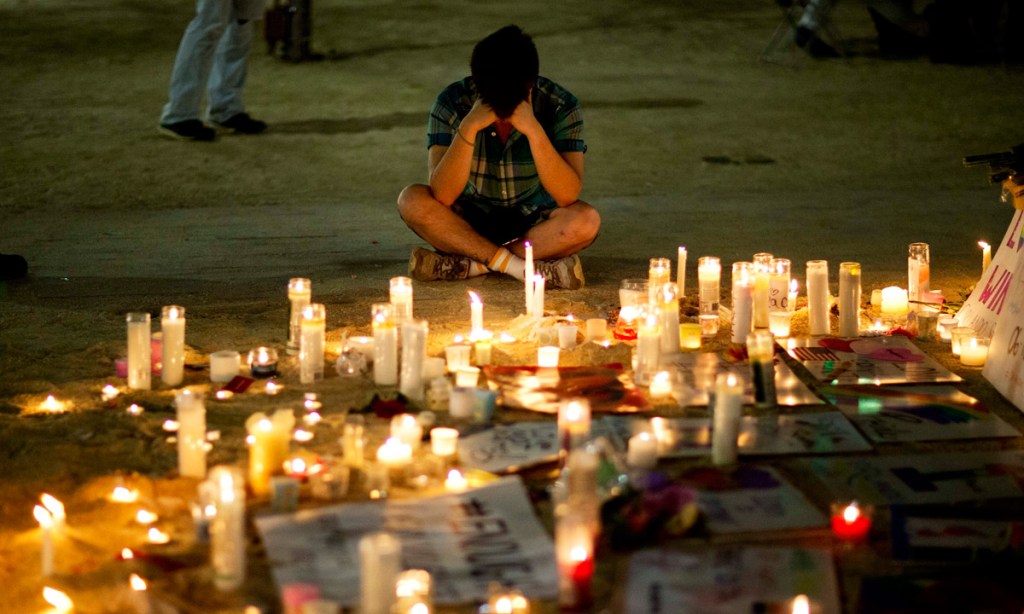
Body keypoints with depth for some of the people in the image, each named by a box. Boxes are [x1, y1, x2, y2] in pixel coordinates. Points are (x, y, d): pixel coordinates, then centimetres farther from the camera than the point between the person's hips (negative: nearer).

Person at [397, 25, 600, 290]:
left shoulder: (561, 106, -18)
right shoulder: (453, 102, -17)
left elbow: (568, 196, -27)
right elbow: (442, 197, -25)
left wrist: (534, 129, -37)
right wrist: (469, 127, -36)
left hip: (535, 225, 0)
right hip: (470, 222, 1)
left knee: (586, 220, -31)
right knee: (412, 201, -27)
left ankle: (468, 264, -22)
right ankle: (522, 267, -24)